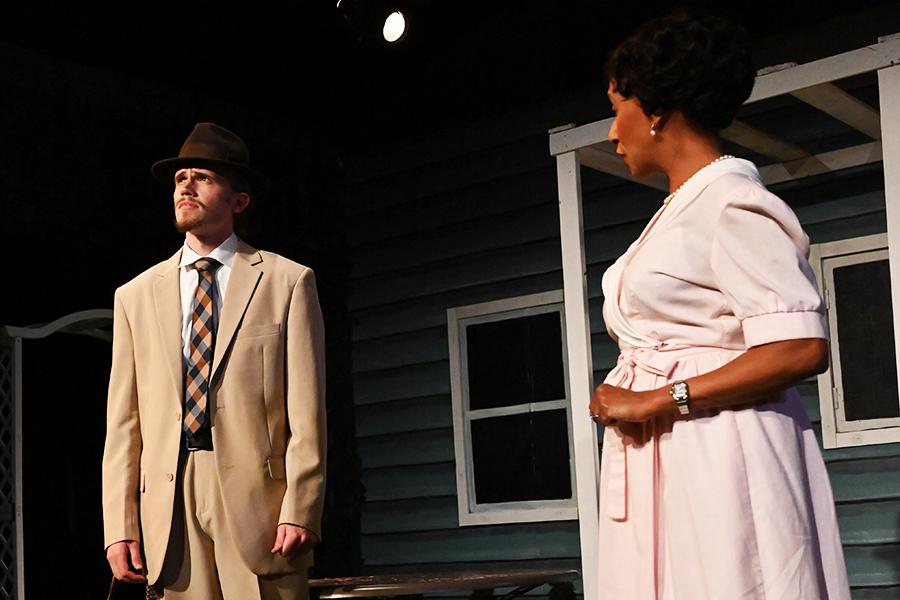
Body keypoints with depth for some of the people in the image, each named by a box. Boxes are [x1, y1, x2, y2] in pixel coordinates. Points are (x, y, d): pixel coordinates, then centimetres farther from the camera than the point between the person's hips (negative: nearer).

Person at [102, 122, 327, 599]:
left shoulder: (288, 282, 6)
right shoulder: (136, 295, 15)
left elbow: (307, 414, -1)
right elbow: (123, 424, 10)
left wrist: (300, 512, -10)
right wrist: (119, 529, 2)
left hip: (258, 496, -2)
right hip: (170, 504, 3)